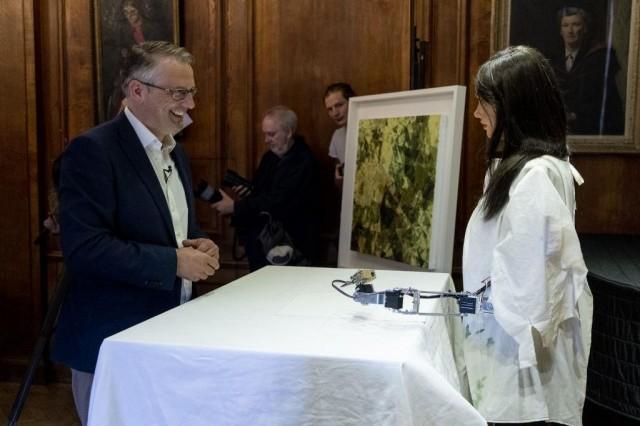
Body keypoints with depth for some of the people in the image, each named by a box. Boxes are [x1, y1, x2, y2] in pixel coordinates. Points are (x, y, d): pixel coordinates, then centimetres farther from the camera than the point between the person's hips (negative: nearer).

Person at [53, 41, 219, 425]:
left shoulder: (176, 153, 11)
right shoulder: (93, 150, -16)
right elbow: (84, 248, -24)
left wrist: (201, 246, -2)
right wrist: (174, 262, -21)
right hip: (114, 341, -8)